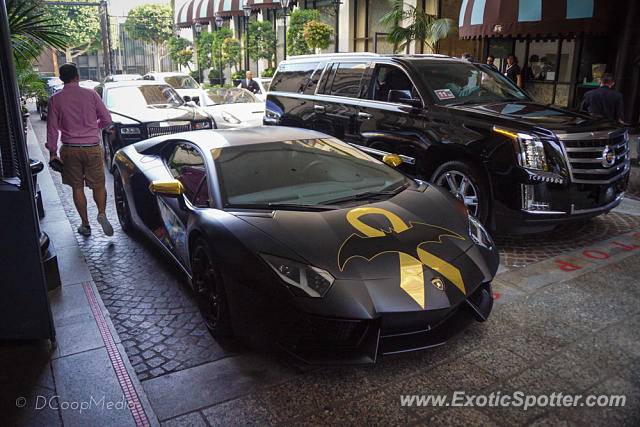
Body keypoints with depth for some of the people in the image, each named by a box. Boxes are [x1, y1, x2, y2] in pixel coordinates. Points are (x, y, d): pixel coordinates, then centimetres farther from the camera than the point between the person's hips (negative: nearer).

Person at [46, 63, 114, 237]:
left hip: (70, 149, 1)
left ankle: (85, 225, 15)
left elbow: (52, 129, 0)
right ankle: (102, 213, -14)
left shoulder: (55, 100, -2)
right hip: (92, 147, 0)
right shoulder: (91, 94, -3)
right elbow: (106, 119, 0)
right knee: (98, 185, 11)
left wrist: (53, 152, 7)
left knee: (77, 188, 11)